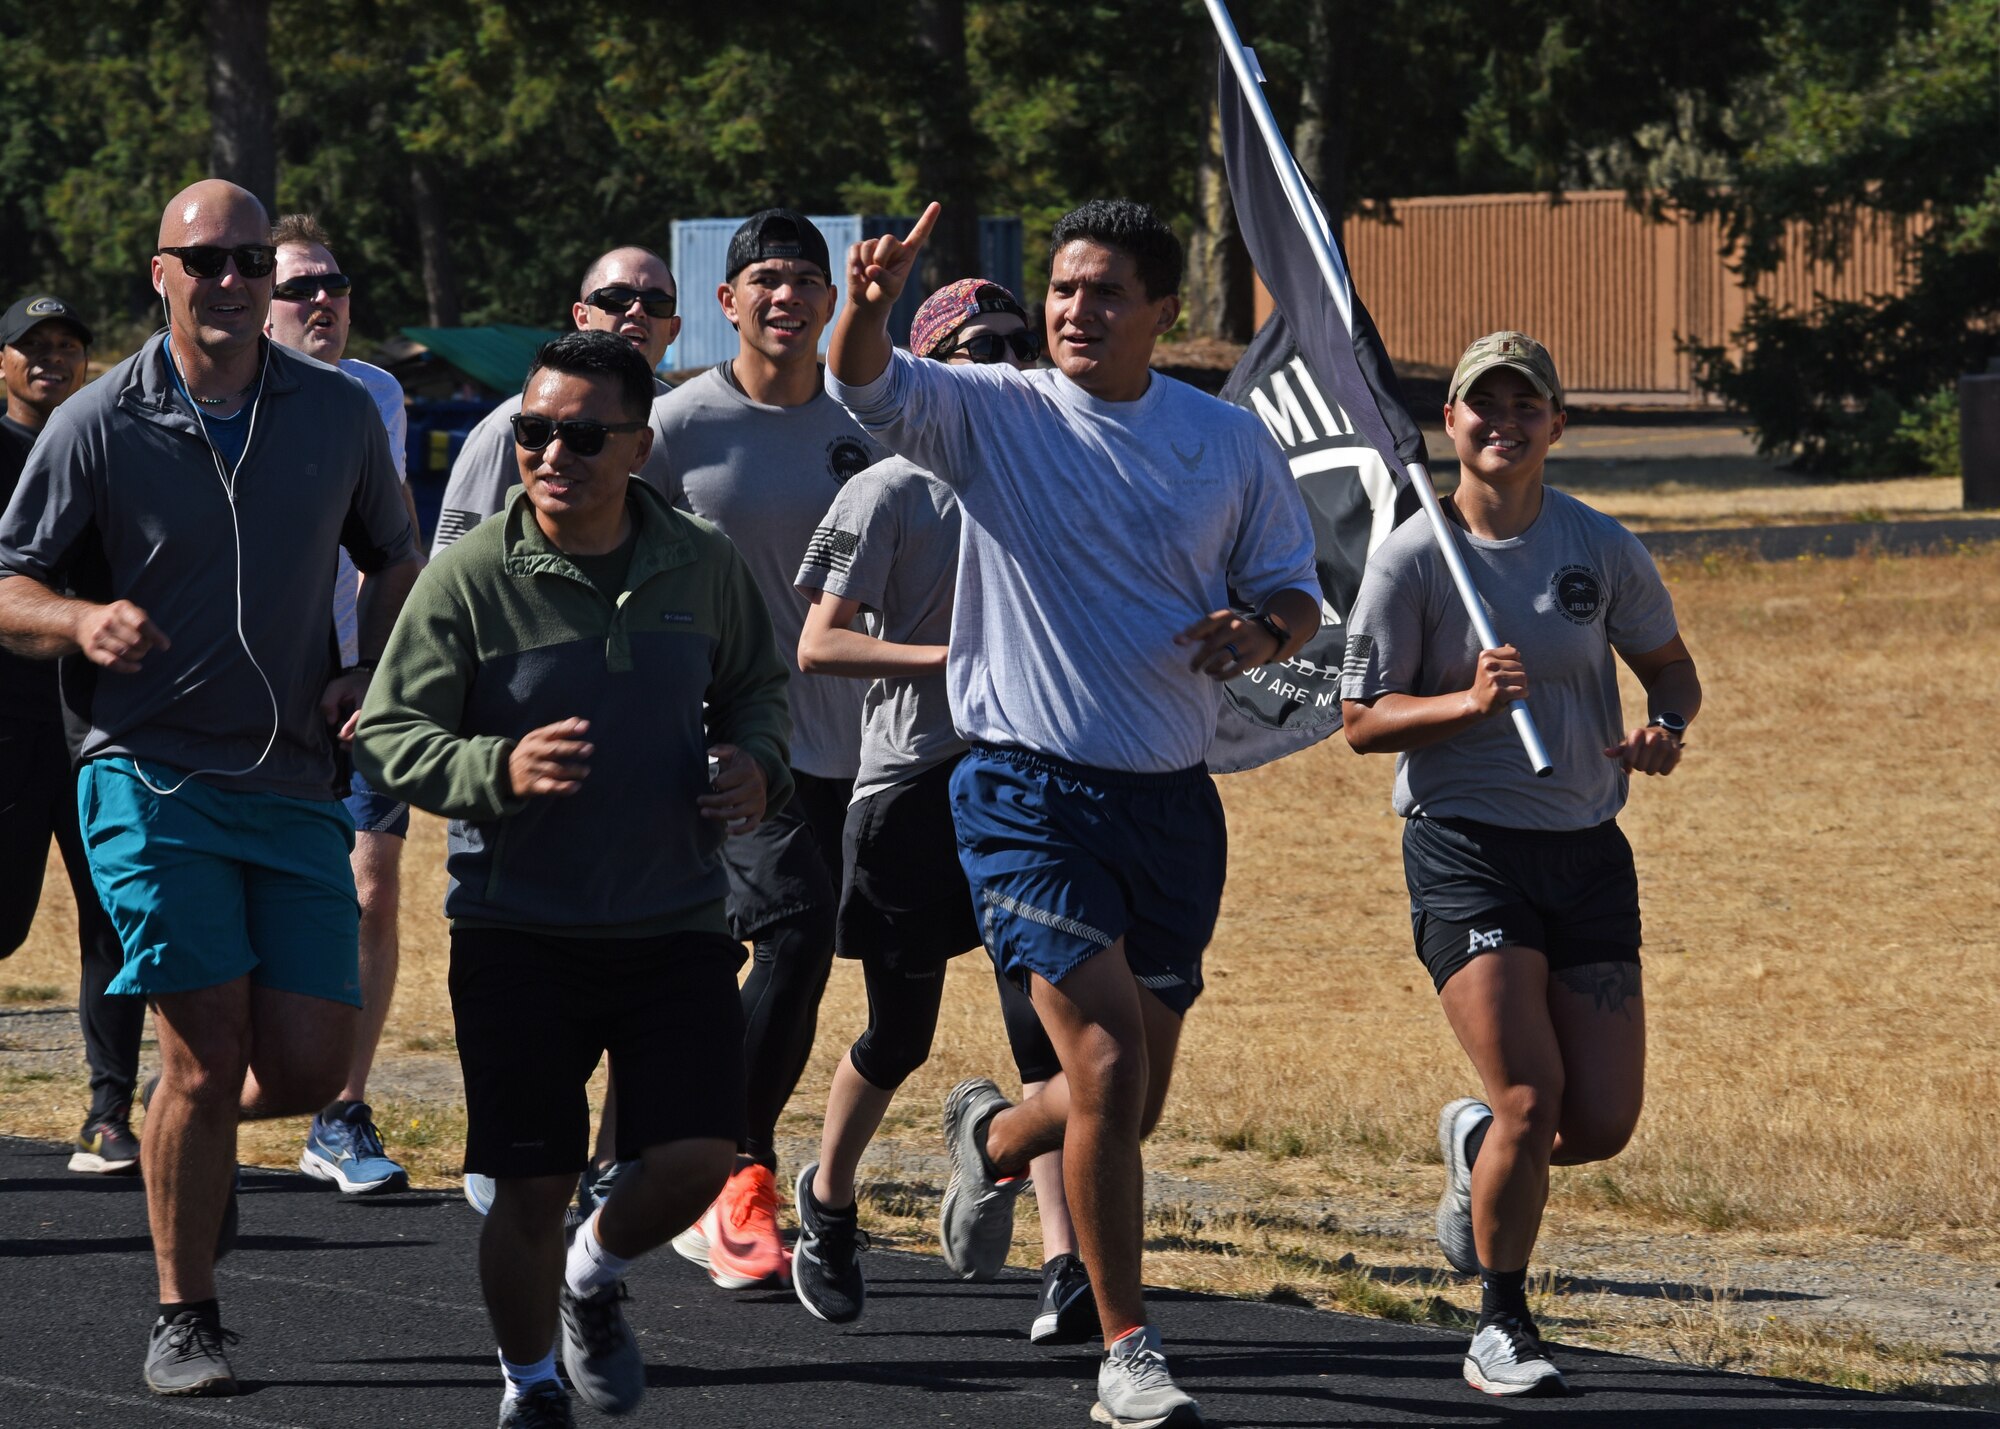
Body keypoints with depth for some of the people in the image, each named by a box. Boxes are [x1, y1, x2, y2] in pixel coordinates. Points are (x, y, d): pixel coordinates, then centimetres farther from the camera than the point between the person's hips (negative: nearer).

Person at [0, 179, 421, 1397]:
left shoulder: (339, 414, 6)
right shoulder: (98, 426, -3)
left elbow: (393, 557, 20)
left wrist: (374, 676, 3)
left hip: (297, 783, 3)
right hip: (153, 779, -3)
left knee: (308, 1067, -3)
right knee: (208, 1048, -11)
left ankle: (196, 1141, 33)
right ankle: (184, 1322, 4)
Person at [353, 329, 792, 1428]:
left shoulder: (702, 566, 1)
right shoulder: (470, 577, -9)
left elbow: (758, 687, 20)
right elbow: (387, 738, -8)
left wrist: (755, 763, -2)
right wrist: (499, 770, -26)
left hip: (674, 925, 2)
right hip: (516, 932, -2)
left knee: (696, 1159, -9)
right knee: (529, 1190, 0)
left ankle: (594, 1280, 25)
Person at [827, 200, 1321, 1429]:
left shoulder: (1230, 440, 5)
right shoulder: (995, 413, -3)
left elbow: (1294, 591, 13)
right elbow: (868, 386, -19)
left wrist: (1261, 630, -11)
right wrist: (869, 306, -41)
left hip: (1173, 799, 4)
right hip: (1030, 788, -4)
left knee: (1136, 1103, 10)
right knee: (1107, 1062, -16)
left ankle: (995, 1140, 45)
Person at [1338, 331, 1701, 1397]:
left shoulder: (1603, 548, 3)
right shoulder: (1412, 559, -5)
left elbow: (1671, 667, 17)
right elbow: (1362, 721, -3)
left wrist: (1664, 729, -6)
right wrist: (1469, 702, -20)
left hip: (1586, 849, 4)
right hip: (1463, 848, -4)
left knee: (1603, 1124, -1)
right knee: (1530, 1098, -16)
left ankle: (1477, 1148, 34)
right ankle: (1500, 1328, 3)